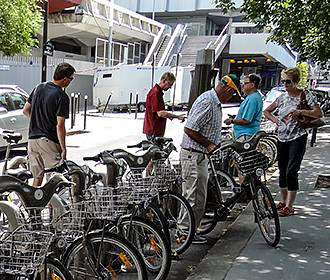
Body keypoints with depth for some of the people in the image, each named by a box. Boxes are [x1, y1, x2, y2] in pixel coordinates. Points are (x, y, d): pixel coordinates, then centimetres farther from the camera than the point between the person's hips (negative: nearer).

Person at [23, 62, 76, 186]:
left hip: (32, 138, 7)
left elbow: (25, 110, 14)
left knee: (37, 177, 15)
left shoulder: (38, 87, 7)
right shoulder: (62, 97, -14)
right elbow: (60, 126, -17)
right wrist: (64, 149, -12)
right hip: (49, 141, -7)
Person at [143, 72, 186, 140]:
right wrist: (177, 116, -19)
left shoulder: (158, 91, 15)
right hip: (153, 131, -10)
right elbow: (160, 113, -24)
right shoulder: (155, 93, -19)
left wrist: (168, 115, 11)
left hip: (157, 130, 10)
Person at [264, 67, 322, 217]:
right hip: (282, 138, 6)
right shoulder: (282, 97, 11)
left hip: (297, 138, -6)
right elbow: (266, 111, 21)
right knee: (282, 171, 11)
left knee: (291, 171, -11)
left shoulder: (305, 95, -3)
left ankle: (289, 207, -5)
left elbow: (318, 113, -9)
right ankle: (283, 201, 26)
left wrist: (300, 112, -20)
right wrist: (275, 120, 4)